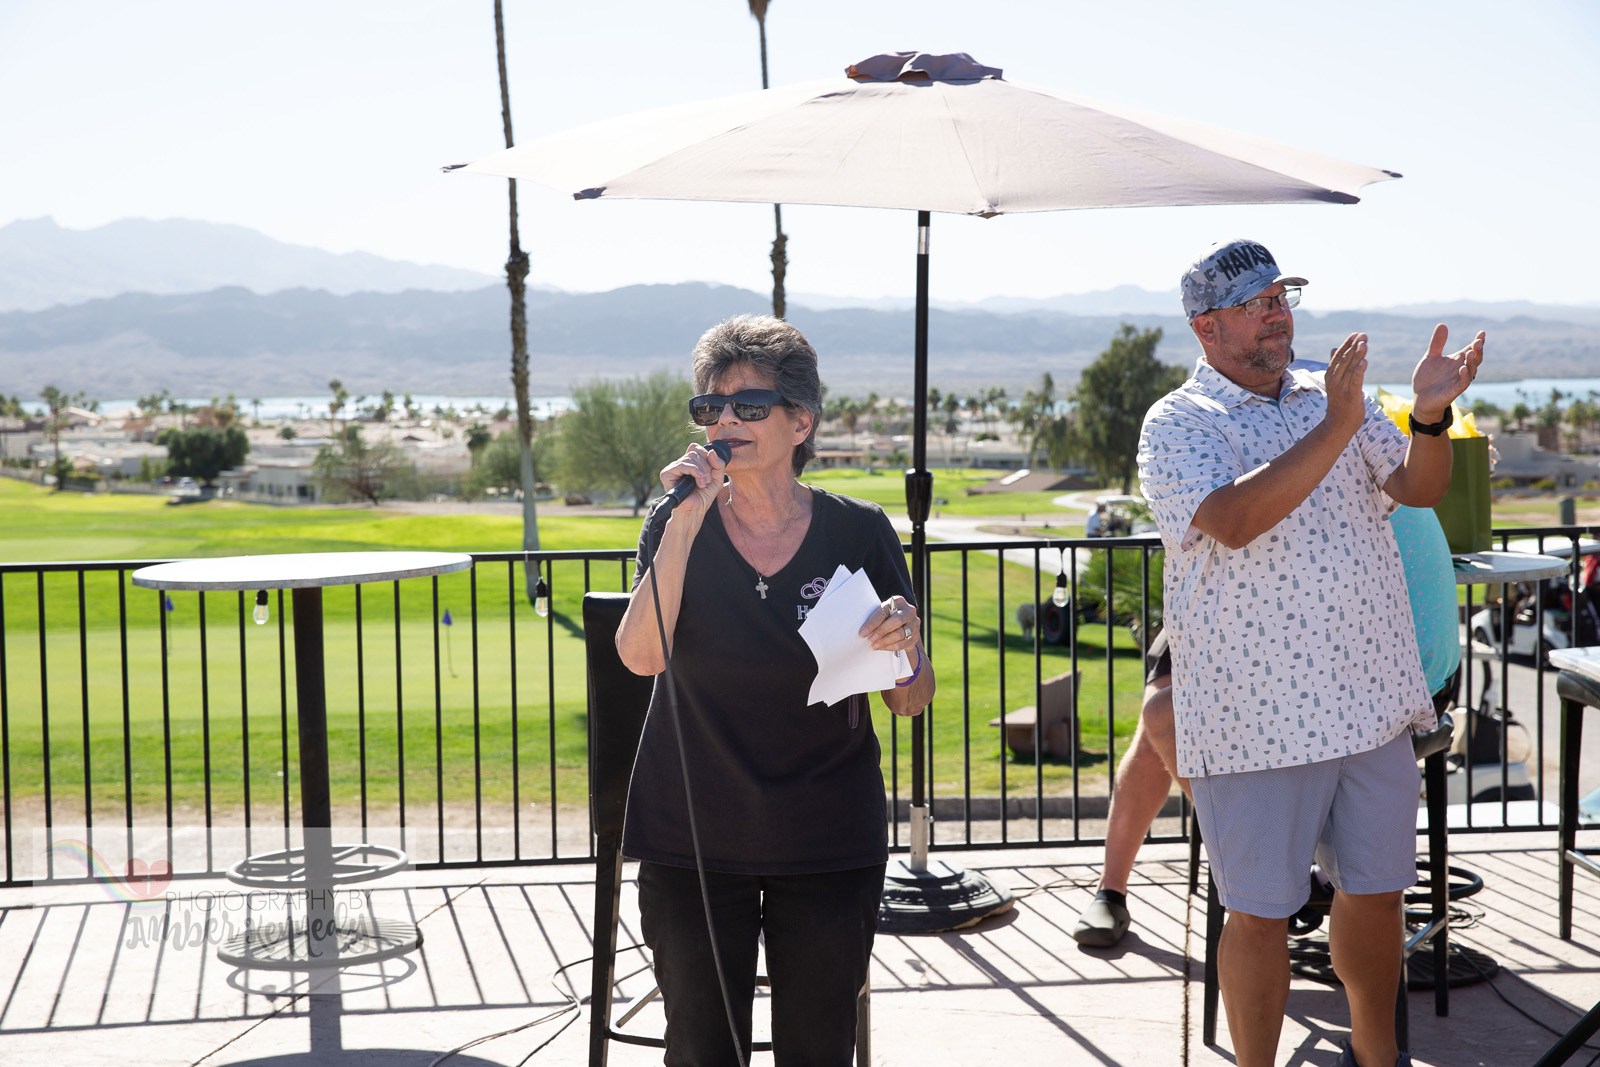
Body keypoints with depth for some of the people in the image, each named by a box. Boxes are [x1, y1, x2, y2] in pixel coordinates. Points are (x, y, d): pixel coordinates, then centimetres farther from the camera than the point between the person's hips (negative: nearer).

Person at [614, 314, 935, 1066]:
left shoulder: (859, 532, -2)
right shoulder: (679, 525, -1)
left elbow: (909, 704, 2)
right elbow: (640, 656, -18)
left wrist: (906, 646, -19)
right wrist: (686, 524, -22)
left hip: (829, 846, 0)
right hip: (693, 841, 0)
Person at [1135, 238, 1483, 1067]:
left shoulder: (1334, 399, 11)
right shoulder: (1179, 424, -6)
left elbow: (1420, 489, 3)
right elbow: (1233, 519, -23)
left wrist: (1430, 415, -16)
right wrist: (1333, 430, -27)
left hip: (1370, 701, 5)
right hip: (1256, 715, -5)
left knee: (1375, 890, 17)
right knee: (1261, 913, 5)